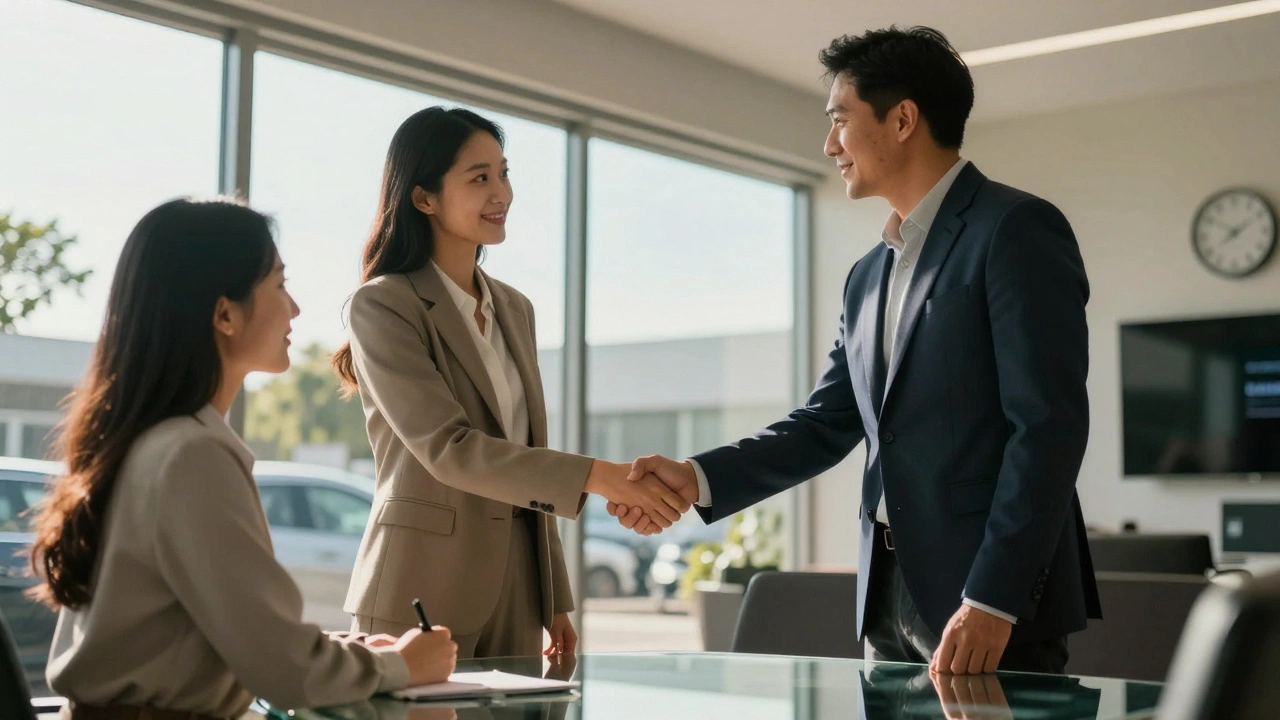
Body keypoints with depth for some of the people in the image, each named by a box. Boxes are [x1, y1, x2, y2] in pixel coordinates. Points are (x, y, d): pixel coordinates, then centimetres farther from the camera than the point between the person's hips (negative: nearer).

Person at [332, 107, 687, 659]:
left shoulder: (514, 309, 13)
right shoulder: (383, 306, -9)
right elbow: (447, 448, -19)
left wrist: (555, 603, 13)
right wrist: (599, 477, -27)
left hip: (514, 594, 6)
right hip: (422, 594, -6)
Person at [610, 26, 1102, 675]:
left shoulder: (1017, 230, -9)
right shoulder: (868, 276, 16)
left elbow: (1048, 425, -16)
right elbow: (826, 425, 15)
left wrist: (992, 599, -21)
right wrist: (698, 479, 1)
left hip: (994, 600, -7)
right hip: (890, 596, 7)